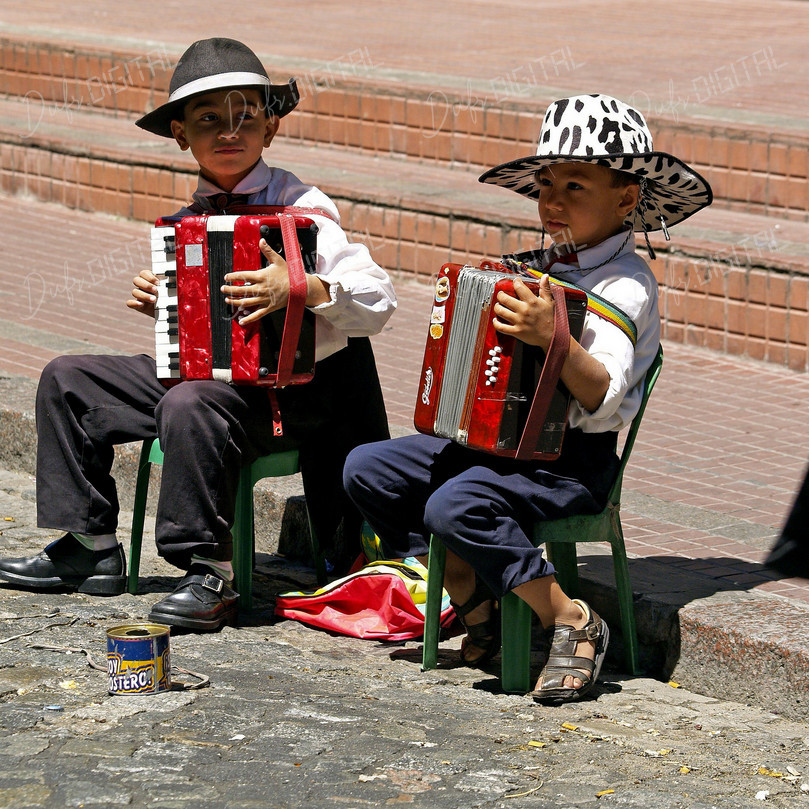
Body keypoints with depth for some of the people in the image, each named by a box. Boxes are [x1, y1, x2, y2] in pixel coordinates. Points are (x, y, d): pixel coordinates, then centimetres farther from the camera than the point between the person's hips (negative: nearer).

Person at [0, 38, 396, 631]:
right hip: (199, 370, 8)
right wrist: (160, 307, 5)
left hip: (282, 393, -8)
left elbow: (378, 303, -20)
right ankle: (91, 547, 11)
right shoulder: (194, 216, 10)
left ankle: (211, 577, -25)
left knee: (190, 407, -37)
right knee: (67, 380, 6)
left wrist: (302, 288, -35)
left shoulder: (301, 210, -11)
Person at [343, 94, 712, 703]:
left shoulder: (624, 287, -12)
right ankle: (475, 602, 10)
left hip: (571, 462, -9)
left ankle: (573, 622, -16)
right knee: (368, 470, 2)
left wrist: (553, 338, -37)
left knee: (456, 504, -32)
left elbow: (603, 396, -24)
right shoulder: (542, 268, 12)